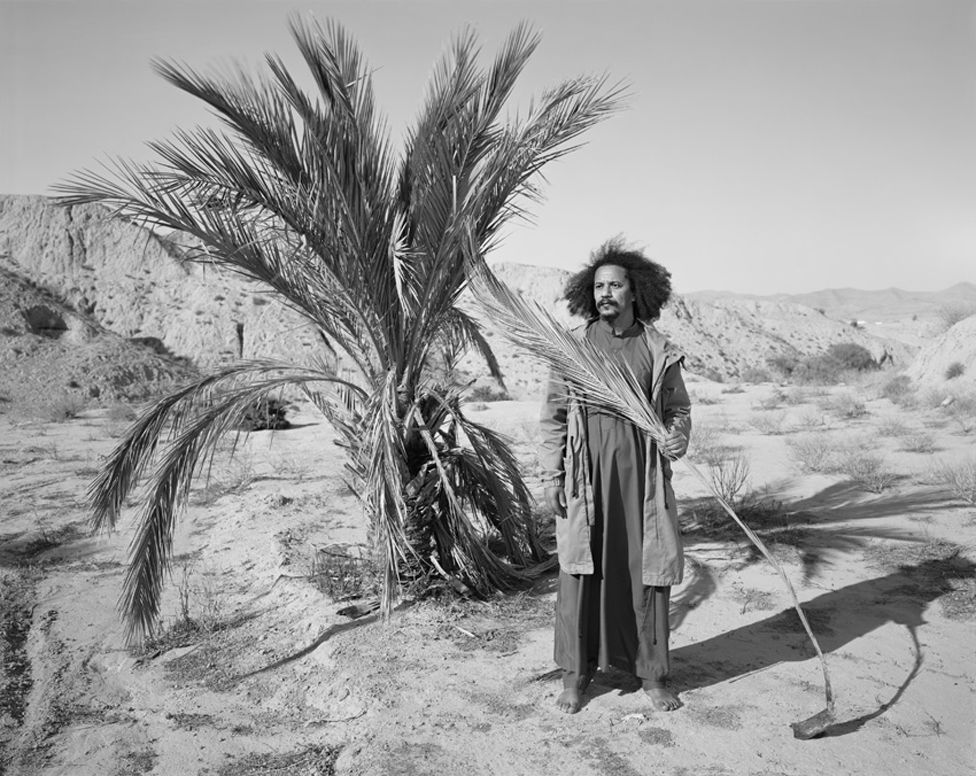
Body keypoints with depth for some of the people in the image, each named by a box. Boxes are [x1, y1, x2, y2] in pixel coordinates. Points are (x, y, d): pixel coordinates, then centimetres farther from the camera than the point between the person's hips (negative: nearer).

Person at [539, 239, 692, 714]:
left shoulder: (659, 350, 5)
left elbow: (678, 408, 12)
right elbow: (554, 415, 4)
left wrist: (678, 437, -11)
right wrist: (551, 476, -1)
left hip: (642, 475, 1)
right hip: (586, 474, -1)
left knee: (647, 568, 7)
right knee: (581, 568, 4)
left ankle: (652, 673, 24)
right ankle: (575, 673, 20)